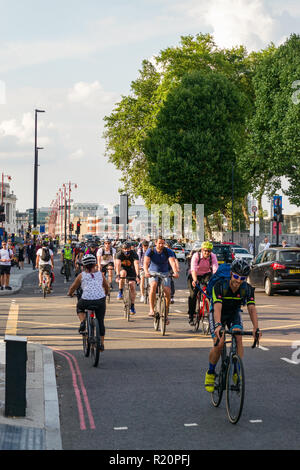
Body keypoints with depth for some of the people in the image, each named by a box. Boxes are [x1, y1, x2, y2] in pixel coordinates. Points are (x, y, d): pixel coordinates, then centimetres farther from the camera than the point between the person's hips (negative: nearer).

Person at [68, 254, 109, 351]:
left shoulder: (81, 275, 9)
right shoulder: (100, 274, 15)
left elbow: (73, 288, 16)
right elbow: (106, 287, 28)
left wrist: (70, 294, 38)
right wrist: (105, 294, 49)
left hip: (86, 300, -2)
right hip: (100, 300, 2)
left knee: (79, 307, 32)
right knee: (100, 322, 19)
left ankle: (83, 322, 6)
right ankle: (102, 344, 21)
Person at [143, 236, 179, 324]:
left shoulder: (168, 252, -10)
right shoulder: (150, 251, -11)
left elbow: (172, 262, -25)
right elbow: (146, 262, -24)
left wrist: (175, 272, -44)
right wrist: (146, 271, -45)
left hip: (164, 273, 1)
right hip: (153, 273, -1)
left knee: (167, 292, -15)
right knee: (153, 285, -33)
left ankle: (166, 314, 3)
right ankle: (151, 309, -30)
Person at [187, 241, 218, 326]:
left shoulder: (213, 256, -18)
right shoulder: (196, 255, -24)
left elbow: (215, 269, -29)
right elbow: (193, 269, -36)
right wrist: (195, 280, -51)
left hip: (206, 274, 2)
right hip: (195, 276, -2)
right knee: (193, 295, -16)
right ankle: (191, 316, -3)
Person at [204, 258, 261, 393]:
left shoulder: (247, 289, -22)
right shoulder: (220, 286, -32)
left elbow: (252, 309, -29)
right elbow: (217, 307, -42)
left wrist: (256, 328, -44)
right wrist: (218, 325, -58)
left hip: (234, 314, 2)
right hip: (218, 314, -2)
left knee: (238, 337, -25)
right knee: (219, 344, -20)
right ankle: (210, 373, 4)